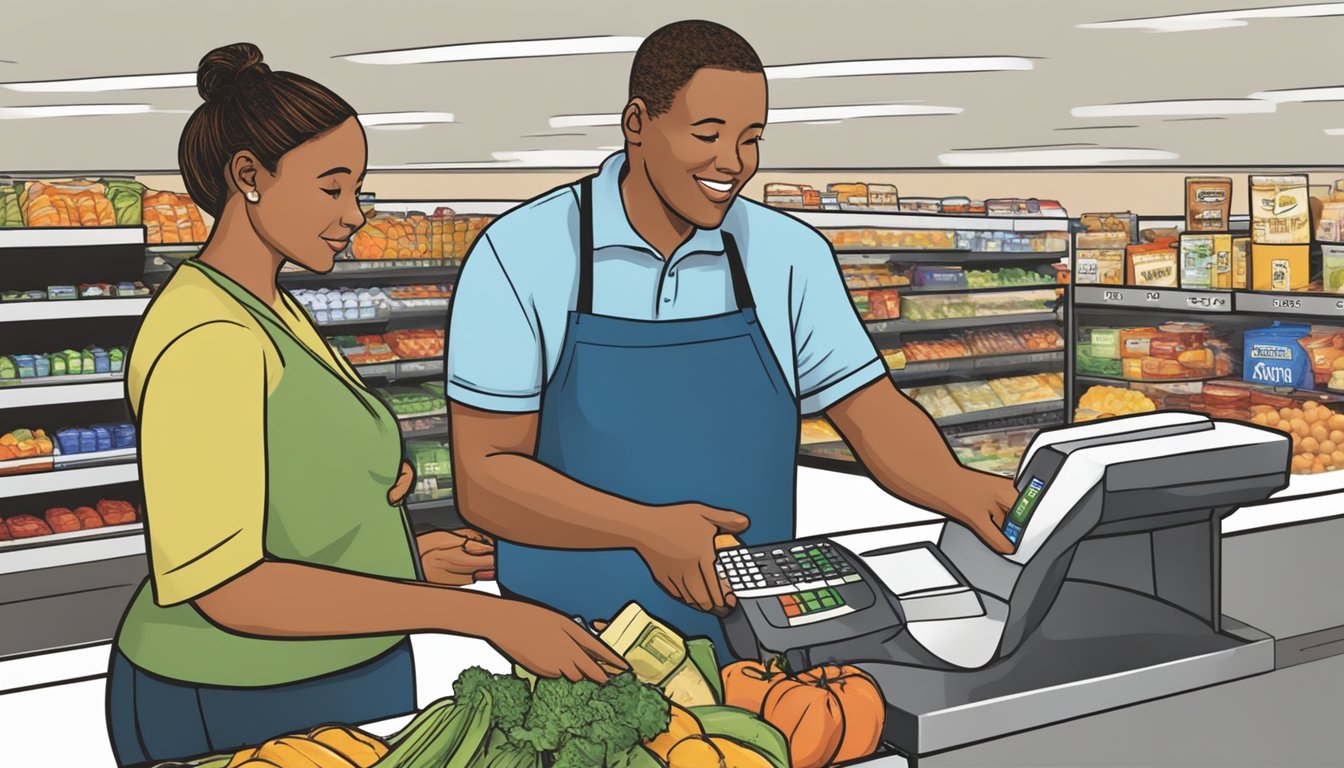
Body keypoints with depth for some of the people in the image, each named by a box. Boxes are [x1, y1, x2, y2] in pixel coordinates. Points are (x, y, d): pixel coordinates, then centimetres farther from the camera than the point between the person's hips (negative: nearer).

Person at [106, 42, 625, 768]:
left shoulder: (265, 311, 7)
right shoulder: (208, 341, -24)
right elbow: (225, 588, -31)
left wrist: (395, 557, 7)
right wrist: (487, 616, -34)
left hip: (327, 681, 9)